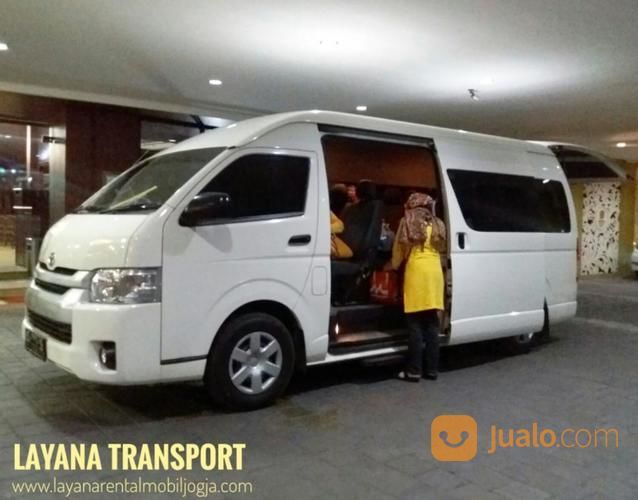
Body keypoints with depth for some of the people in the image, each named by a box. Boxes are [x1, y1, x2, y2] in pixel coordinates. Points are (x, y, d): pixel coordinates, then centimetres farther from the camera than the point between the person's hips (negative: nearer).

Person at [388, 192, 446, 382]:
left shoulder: (408, 223, 3)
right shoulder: (436, 224, 16)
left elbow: (399, 249, 8)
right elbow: (440, 248, 12)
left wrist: (393, 265, 24)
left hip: (416, 272, -4)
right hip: (435, 272, 5)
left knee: (416, 325, -2)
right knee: (432, 324, 8)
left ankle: (414, 371, 1)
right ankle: (432, 369, 12)